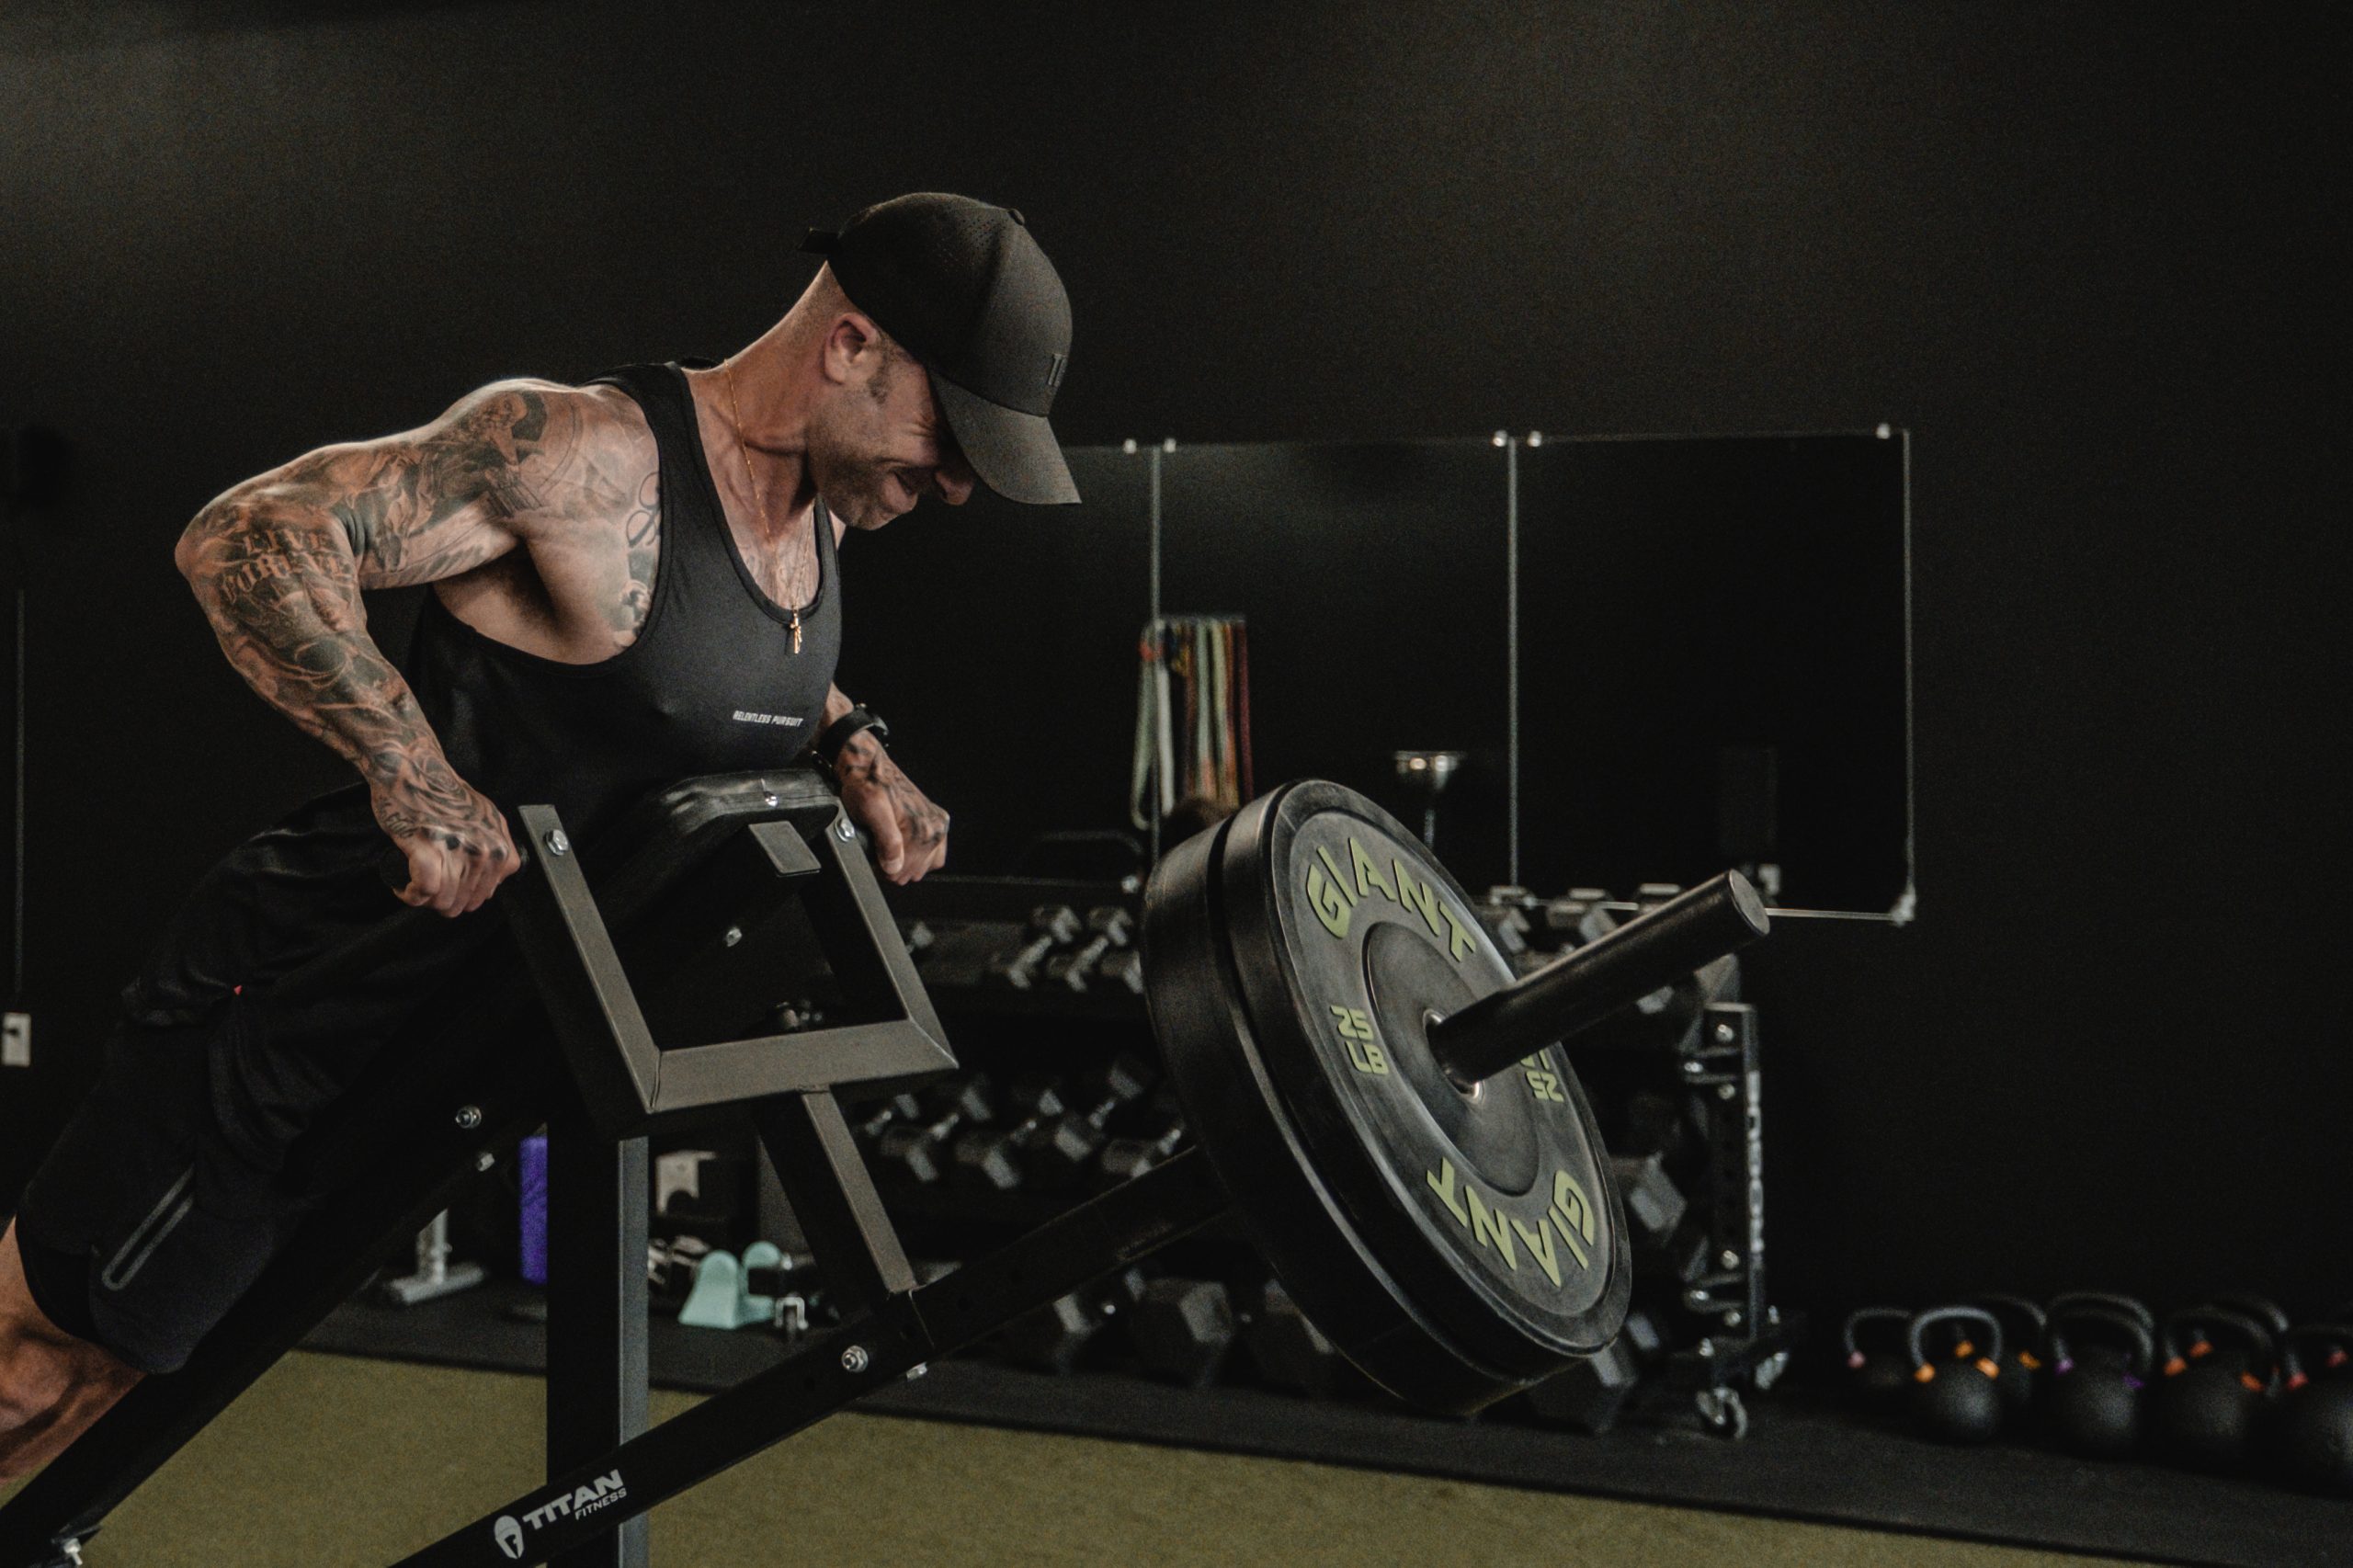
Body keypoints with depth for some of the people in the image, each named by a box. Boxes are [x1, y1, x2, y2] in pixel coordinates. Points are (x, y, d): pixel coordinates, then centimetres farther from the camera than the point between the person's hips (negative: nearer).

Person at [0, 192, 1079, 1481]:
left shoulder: (820, 509, 3)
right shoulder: (585, 458, -24)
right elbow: (246, 540, -27)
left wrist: (849, 743, 4)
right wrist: (417, 779, -33)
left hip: (474, 1027, 8)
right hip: (310, 991, -7)